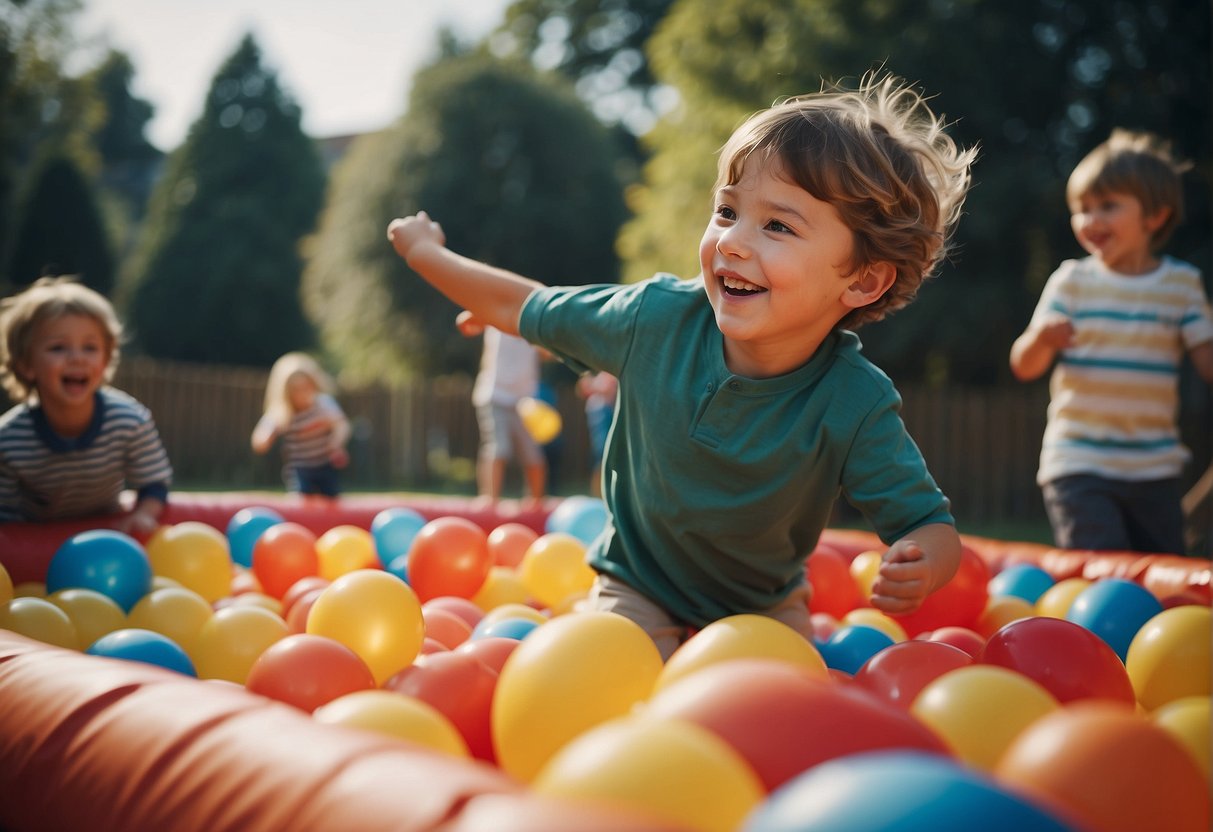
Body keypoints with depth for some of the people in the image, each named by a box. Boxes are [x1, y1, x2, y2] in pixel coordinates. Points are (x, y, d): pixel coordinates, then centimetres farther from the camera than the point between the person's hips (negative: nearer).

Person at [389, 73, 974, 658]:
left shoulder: (855, 407, -27)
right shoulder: (658, 317, -22)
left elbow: (930, 526, -22)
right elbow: (527, 309, -4)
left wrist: (921, 569, -47)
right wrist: (426, 254, 8)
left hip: (764, 607, 1)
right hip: (638, 591, -1)